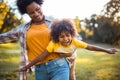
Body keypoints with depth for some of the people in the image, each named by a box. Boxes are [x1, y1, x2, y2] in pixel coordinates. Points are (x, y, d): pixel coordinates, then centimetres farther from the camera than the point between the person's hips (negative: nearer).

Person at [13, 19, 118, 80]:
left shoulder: (75, 42, -35)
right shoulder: (53, 44, -41)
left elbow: (90, 47, -29)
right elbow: (41, 57, -41)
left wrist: (107, 51, -25)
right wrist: (26, 67, -43)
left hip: (71, 60, 2)